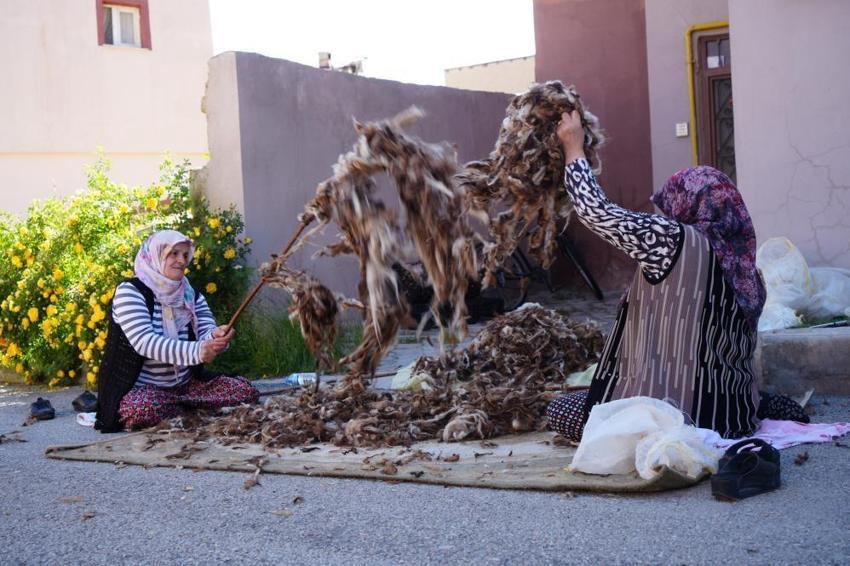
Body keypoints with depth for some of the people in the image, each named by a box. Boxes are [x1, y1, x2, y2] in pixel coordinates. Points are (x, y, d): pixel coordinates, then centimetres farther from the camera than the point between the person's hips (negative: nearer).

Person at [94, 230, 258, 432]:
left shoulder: (192, 296, 9)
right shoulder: (130, 291, -11)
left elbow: (207, 334, -6)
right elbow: (144, 342, -26)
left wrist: (218, 337, -32)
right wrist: (197, 351, -38)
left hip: (187, 385, 6)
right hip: (140, 389, -5)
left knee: (247, 391, -9)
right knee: (142, 408, -39)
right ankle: (191, 413, -9)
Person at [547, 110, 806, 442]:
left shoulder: (674, 240, -15)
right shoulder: (740, 258, 5)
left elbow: (596, 213, -12)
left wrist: (574, 150, 2)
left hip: (678, 409, -8)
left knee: (560, 411, 8)